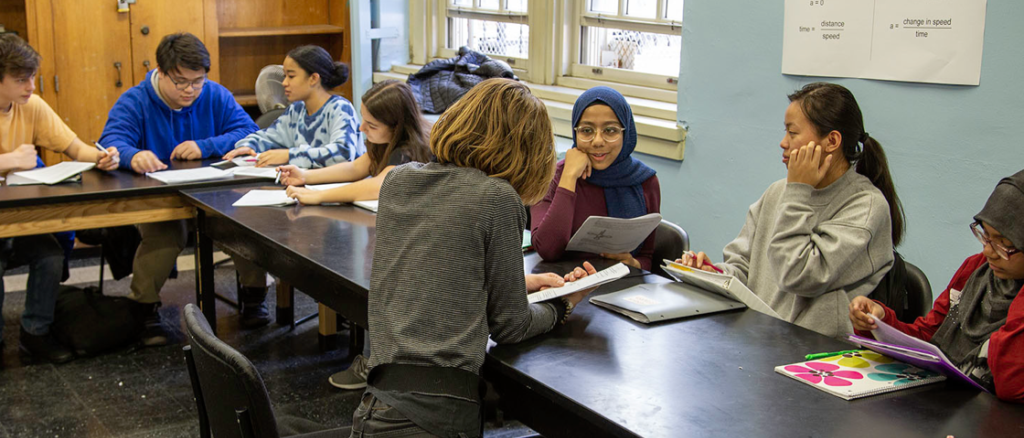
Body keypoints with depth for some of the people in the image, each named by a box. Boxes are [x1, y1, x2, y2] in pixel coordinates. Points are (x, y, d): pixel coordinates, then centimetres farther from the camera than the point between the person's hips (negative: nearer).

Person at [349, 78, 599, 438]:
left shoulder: (396, 181, 11)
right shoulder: (498, 199, -6)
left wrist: (515, 281, 26)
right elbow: (509, 327, 2)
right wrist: (562, 306, 21)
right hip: (443, 408, -6)